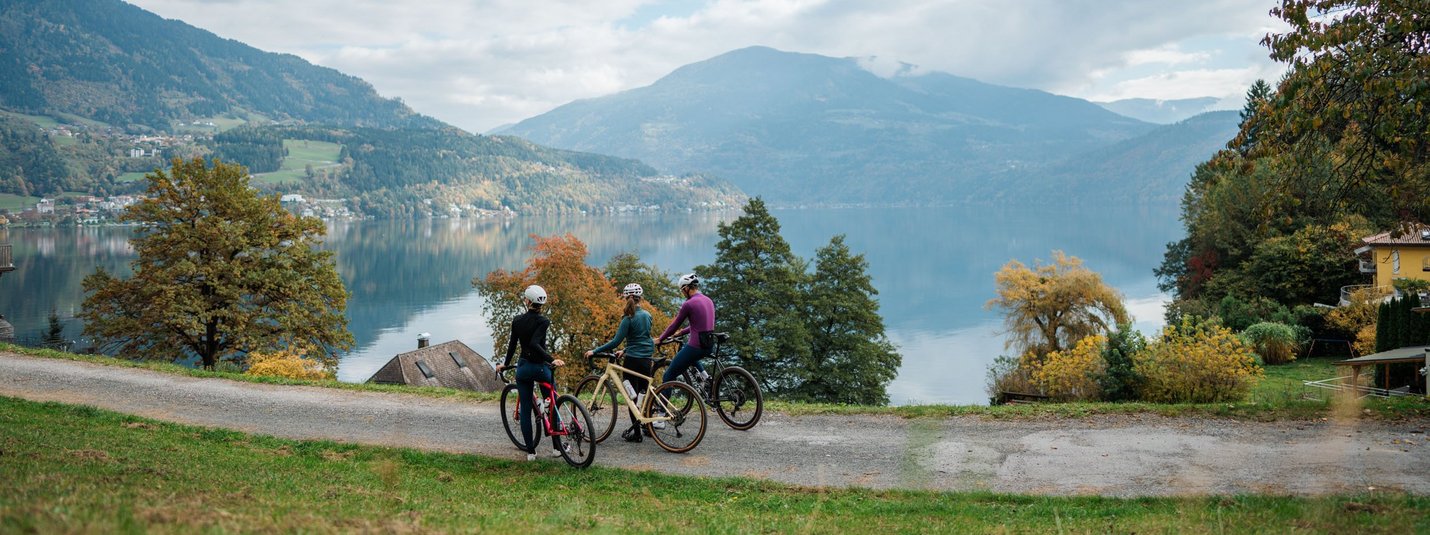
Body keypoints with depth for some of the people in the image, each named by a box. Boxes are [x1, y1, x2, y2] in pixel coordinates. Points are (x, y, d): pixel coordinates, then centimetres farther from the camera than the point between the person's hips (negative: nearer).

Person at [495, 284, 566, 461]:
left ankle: (530, 452, 9)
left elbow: (512, 345, 7)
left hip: (523, 368, 3)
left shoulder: (517, 321, 0)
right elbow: (535, 344, -26)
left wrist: (505, 364, 22)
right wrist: (552, 360, -30)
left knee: (525, 411, 8)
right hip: (541, 368, -3)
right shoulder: (543, 322, -13)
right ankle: (556, 447, 14)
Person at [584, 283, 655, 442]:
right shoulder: (647, 315, 7)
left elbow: (616, 341, -17)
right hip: (647, 360, 6)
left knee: (632, 396, 1)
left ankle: (636, 433, 2)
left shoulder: (629, 318, -13)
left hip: (632, 360, -6)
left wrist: (595, 351, -12)